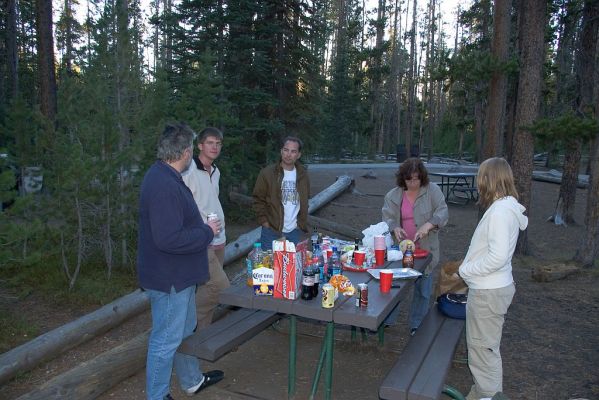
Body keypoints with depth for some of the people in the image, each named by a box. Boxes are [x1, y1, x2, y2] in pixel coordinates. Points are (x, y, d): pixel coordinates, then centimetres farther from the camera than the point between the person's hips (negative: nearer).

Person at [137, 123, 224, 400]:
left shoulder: (164, 176, 7)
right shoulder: (164, 186, -28)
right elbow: (169, 239, -33)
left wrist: (203, 227, 10)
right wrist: (207, 232, -20)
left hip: (178, 275, 11)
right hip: (168, 278, -11)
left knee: (185, 332, 25)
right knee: (166, 341, 6)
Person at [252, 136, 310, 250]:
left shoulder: (302, 175, 7)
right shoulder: (267, 173, -5)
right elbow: (258, 199, -1)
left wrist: (302, 223, 7)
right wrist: (264, 221, -8)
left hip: (294, 232, 3)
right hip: (271, 231, -3)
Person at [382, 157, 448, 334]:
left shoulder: (433, 190, -5)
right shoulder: (393, 195, 1)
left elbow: (442, 213, -11)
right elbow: (387, 217, 0)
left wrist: (428, 225, -28)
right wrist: (395, 228, -22)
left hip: (425, 250, -1)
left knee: (423, 290, 10)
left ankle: (417, 326, 26)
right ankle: (387, 320, 24)